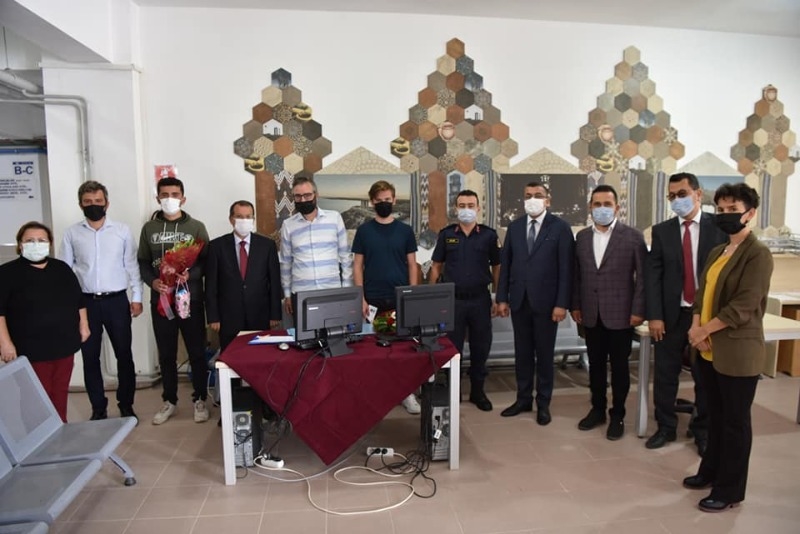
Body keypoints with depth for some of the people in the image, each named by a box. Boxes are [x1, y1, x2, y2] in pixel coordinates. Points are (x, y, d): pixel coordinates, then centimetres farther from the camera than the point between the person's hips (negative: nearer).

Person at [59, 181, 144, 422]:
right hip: (86, 302, 1)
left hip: (117, 301, -1)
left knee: (124, 354, 6)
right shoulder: (72, 233, 3)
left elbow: (132, 265, 3)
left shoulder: (122, 230, 1)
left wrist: (137, 297, 0)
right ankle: (98, 409, 21)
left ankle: (126, 405, 20)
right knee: (90, 357, 8)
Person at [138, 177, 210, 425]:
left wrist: (191, 275, -19)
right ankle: (170, 401, 25)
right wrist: (152, 282, -10)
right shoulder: (149, 228, 8)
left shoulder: (196, 227, 2)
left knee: (197, 351, 5)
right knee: (166, 353, 11)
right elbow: (143, 262, 9)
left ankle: (199, 400, 19)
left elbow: (206, 260, 0)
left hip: (191, 299, -2)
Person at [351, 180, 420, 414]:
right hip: (373, 300, 0)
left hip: (400, 299, 1)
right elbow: (357, 265, 2)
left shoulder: (405, 230, 4)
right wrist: (361, 298, -6)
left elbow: (412, 265, 5)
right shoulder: (364, 230, 3)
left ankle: (407, 392, 15)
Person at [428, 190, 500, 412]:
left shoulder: (489, 234, 1)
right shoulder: (446, 234, 2)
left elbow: (496, 268, 6)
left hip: (480, 299, 0)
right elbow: (436, 267, 6)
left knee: (480, 347, 10)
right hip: (452, 300, 0)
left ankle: (477, 391, 26)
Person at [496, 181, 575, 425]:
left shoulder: (560, 227, -4)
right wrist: (502, 298, 2)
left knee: (544, 354, 9)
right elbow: (505, 264, 7)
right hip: (519, 301, 3)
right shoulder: (514, 227, 7)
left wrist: (561, 303, -12)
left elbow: (566, 268, -7)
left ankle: (543, 403, 22)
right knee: (522, 353, 12)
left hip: (546, 302, -3)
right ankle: (523, 399, 26)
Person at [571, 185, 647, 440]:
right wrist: (575, 305, 6)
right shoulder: (582, 236, 7)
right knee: (595, 364, 14)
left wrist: (638, 310, -10)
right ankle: (597, 409, 30)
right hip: (591, 315, 4)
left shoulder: (633, 236, -6)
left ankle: (617, 415, 23)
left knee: (619, 367, 8)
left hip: (620, 314, -3)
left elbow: (642, 276, -6)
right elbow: (577, 274, 9)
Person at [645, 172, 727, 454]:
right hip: (672, 315, 2)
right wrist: (654, 315, -7)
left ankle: (702, 430, 30)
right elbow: (652, 275, -1)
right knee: (665, 375, 9)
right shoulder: (662, 231, 2)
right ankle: (666, 427, 26)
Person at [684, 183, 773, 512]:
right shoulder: (716, 252, 12)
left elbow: (743, 306, -20)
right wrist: (696, 326, -5)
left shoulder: (758, 254, -13)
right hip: (708, 349, 8)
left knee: (735, 422, 6)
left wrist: (704, 330, -14)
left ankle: (730, 490, 20)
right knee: (715, 416, 20)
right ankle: (711, 471, 36)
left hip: (737, 352, -7)